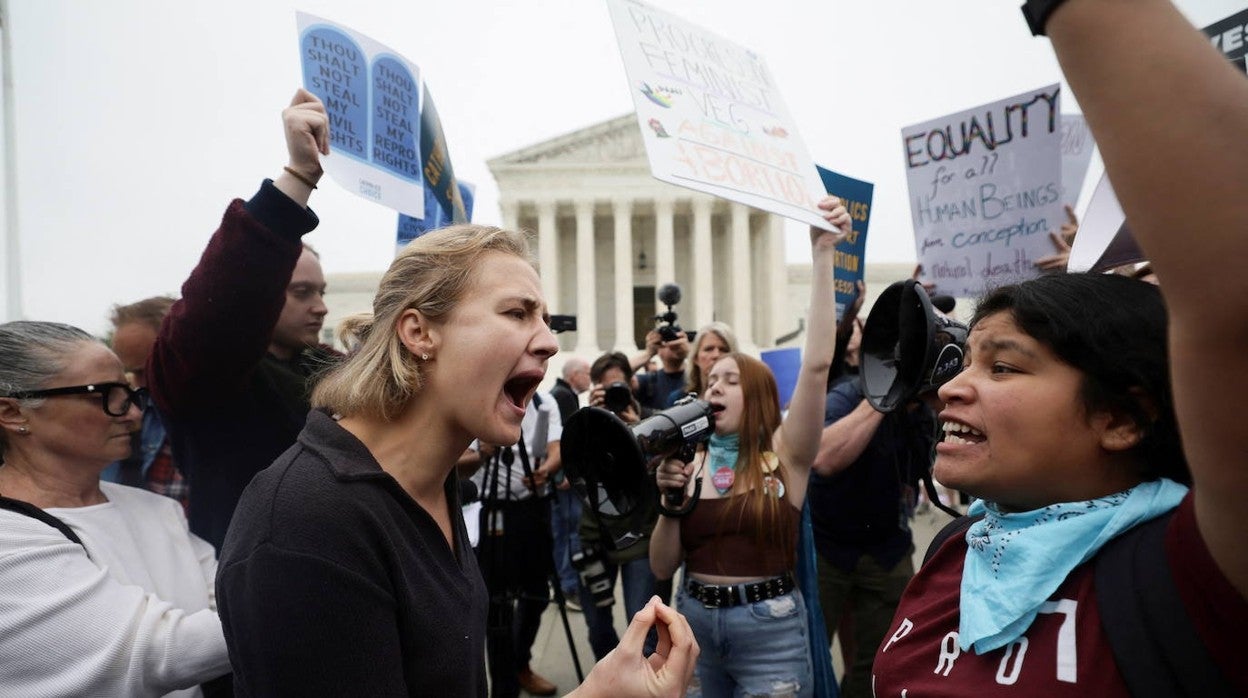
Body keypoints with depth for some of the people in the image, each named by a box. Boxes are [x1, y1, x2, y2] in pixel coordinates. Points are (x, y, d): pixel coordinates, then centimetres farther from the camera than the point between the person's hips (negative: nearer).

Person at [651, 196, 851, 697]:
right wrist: (671, 501, -15)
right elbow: (662, 567, 2)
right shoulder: (692, 462, 2)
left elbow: (816, 364, -22)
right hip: (694, 620, 4)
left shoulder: (784, 452, -7)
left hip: (770, 627, -3)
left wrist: (823, 255, -24)